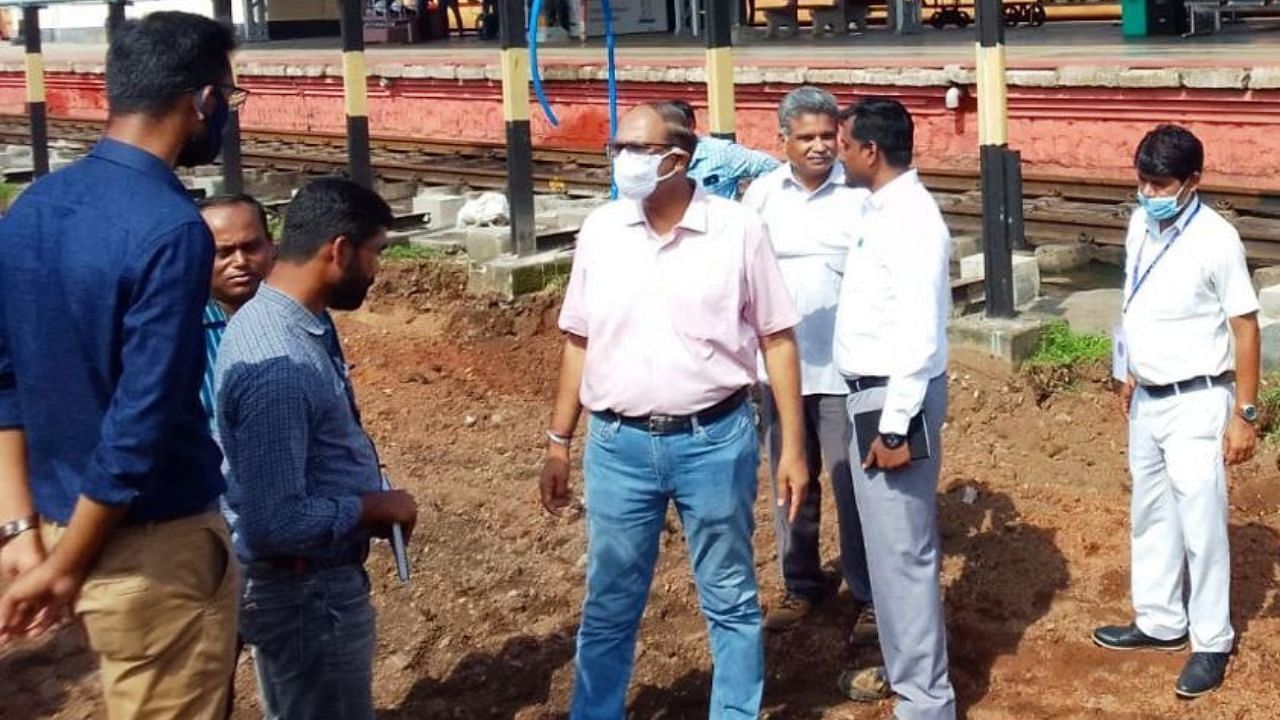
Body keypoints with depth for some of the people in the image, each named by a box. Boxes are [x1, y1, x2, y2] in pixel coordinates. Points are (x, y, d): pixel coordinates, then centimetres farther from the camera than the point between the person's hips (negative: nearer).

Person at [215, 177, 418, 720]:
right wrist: (375, 507, -17)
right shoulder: (279, 363, -30)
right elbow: (278, 522, -31)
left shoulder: (284, 321, 2)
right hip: (306, 591, -10)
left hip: (312, 580, 10)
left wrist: (370, 501, 3)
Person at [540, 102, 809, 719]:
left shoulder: (738, 230, -7)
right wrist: (558, 443, 8)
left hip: (715, 442, -2)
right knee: (608, 606, 13)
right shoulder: (600, 231, 1)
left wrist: (793, 447, -4)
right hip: (618, 445, 2)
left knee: (730, 601, 13)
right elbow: (579, 343, 8)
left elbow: (777, 340, -2)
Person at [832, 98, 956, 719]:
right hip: (870, 393, 10)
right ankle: (901, 667, 35)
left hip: (894, 398, -10)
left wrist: (896, 427, -23)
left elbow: (919, 334, -24)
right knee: (884, 544, 20)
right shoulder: (881, 209, 10)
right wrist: (877, 412, 19)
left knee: (903, 551, -2)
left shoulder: (911, 220, -20)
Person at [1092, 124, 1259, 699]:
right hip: (1147, 399, 7)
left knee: (1200, 526, 1)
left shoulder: (1216, 240, -18)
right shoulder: (1141, 226, 2)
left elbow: (1246, 328, -14)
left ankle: (1212, 642, 15)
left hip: (1196, 404, -7)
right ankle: (1160, 621, 33)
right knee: (1151, 516, 18)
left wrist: (1245, 413, -14)